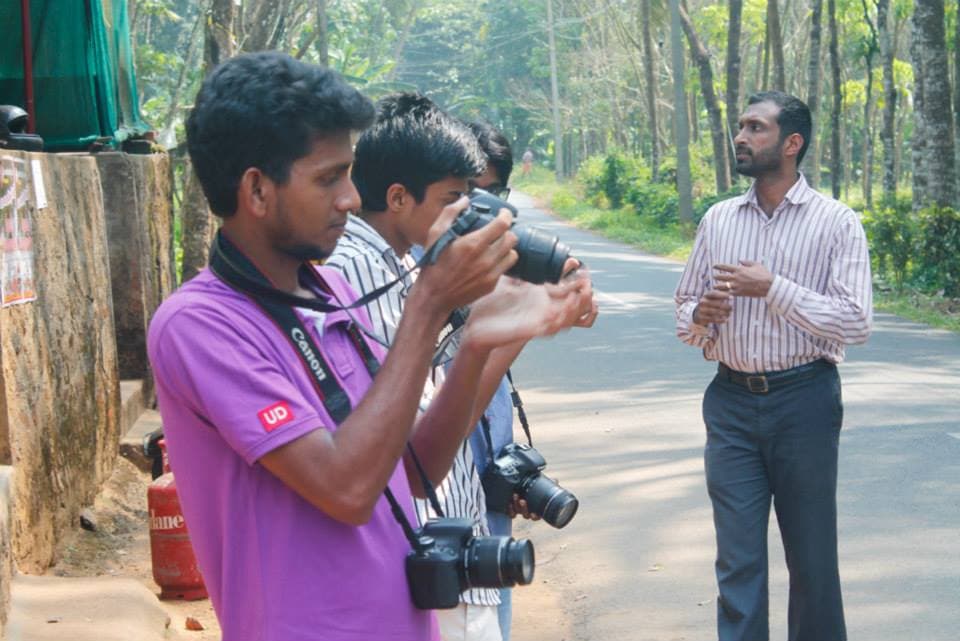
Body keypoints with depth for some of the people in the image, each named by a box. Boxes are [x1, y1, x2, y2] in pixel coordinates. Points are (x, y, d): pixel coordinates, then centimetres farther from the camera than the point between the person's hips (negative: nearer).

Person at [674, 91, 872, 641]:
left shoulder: (836, 223, -5)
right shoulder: (718, 220, 8)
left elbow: (856, 324, -13)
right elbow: (686, 310, 14)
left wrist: (774, 289, -18)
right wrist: (699, 317, -9)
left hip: (804, 400, -3)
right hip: (731, 402, 3)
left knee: (811, 555, 9)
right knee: (737, 559, 4)